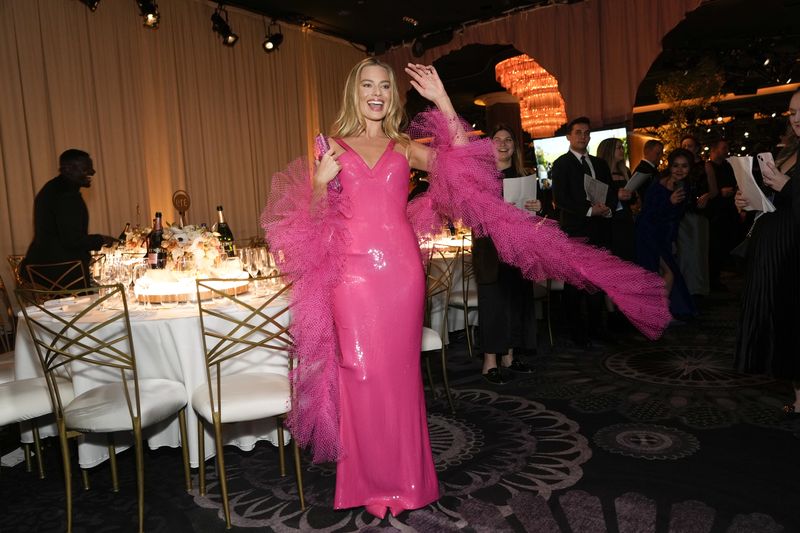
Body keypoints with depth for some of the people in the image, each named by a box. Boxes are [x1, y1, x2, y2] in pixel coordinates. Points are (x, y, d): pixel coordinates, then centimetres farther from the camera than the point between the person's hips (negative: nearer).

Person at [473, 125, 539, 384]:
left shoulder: (522, 175, 15)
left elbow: (532, 205, 18)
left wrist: (537, 206, -3)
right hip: (489, 246, -6)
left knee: (517, 298, 8)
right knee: (493, 301, -5)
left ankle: (510, 356, 20)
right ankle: (490, 362, 2)